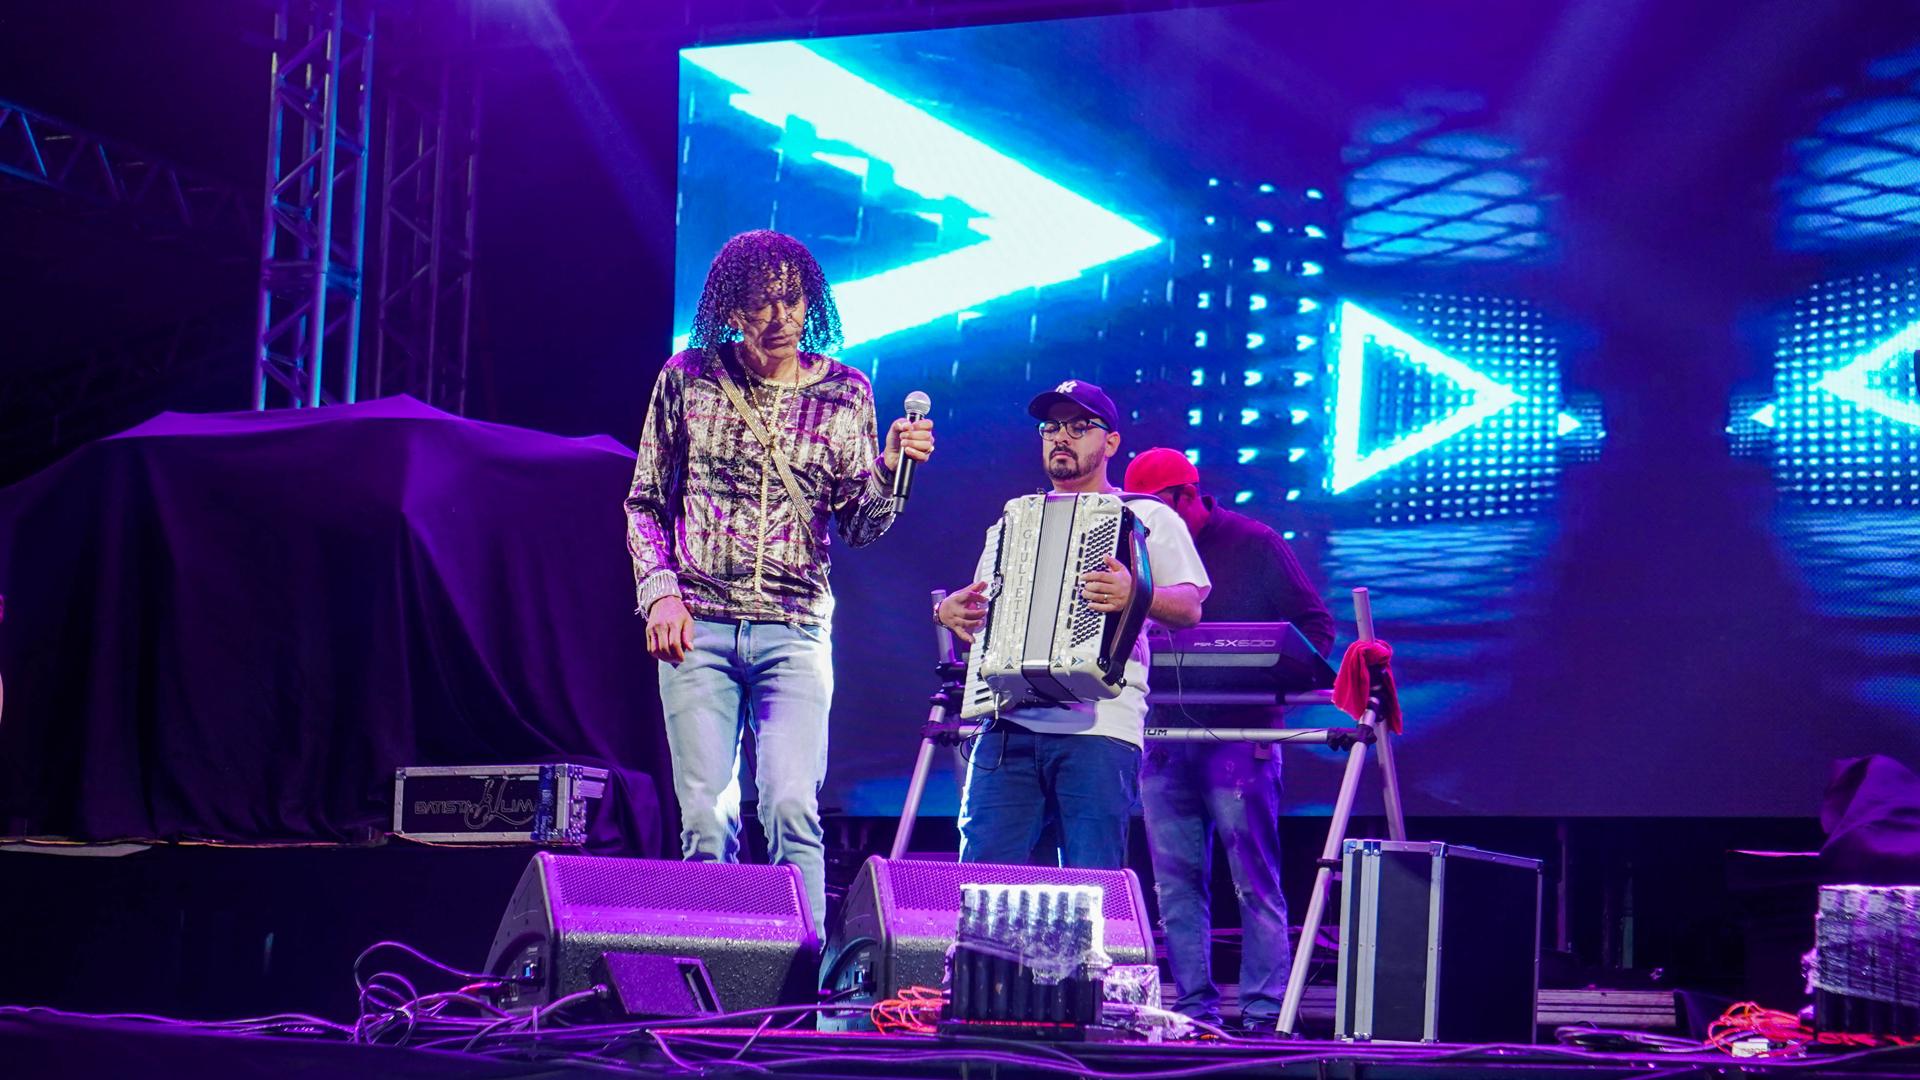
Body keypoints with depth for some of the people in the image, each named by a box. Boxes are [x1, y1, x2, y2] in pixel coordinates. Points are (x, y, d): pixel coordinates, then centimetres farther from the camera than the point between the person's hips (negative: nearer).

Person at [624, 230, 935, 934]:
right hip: (698, 625, 0)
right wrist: (660, 591, -2)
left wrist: (890, 470, -12)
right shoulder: (687, 379, 5)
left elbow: (859, 526, 7)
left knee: (792, 809, -14)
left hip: (795, 630, 0)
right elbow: (645, 502, 12)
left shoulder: (844, 394, 6)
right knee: (705, 818, -2)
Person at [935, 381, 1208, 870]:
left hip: (1100, 726, -4)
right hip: (1009, 724, 4)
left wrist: (1136, 595, -20)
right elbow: (981, 608, 31)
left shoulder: (1147, 517, 12)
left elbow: (1189, 607, 0)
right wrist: (949, 611, 8)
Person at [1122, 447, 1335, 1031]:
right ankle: (1195, 1010, 8)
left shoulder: (1255, 545, 1)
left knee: (1255, 882, -4)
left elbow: (1316, 624, 1)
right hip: (1165, 736, 5)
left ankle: (1264, 1013, -3)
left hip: (1239, 736, -4)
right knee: (1176, 883, 4)